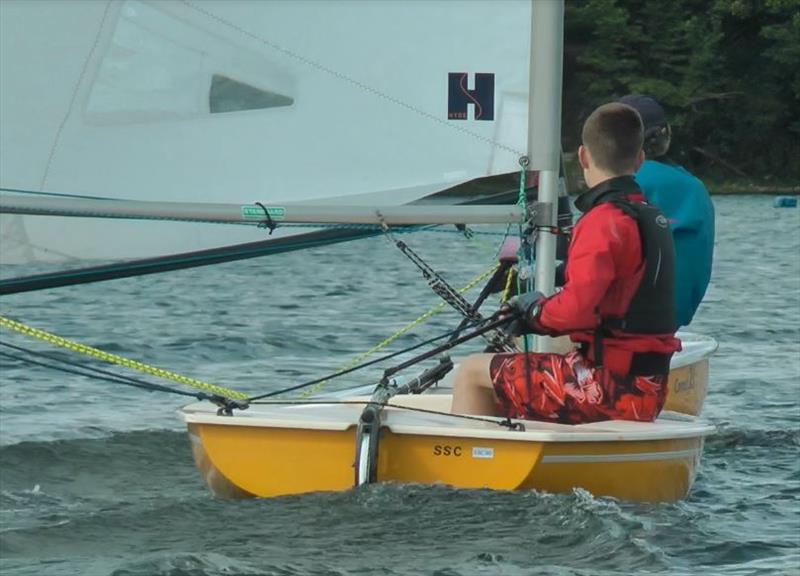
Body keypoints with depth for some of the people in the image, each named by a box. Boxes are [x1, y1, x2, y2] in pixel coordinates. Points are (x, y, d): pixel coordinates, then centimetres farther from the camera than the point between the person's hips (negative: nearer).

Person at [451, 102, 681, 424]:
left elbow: (577, 309, -25)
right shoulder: (657, 220, 12)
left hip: (610, 383, -9)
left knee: (473, 373, 1)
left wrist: (536, 311, -4)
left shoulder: (603, 221, -16)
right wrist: (543, 316, 16)